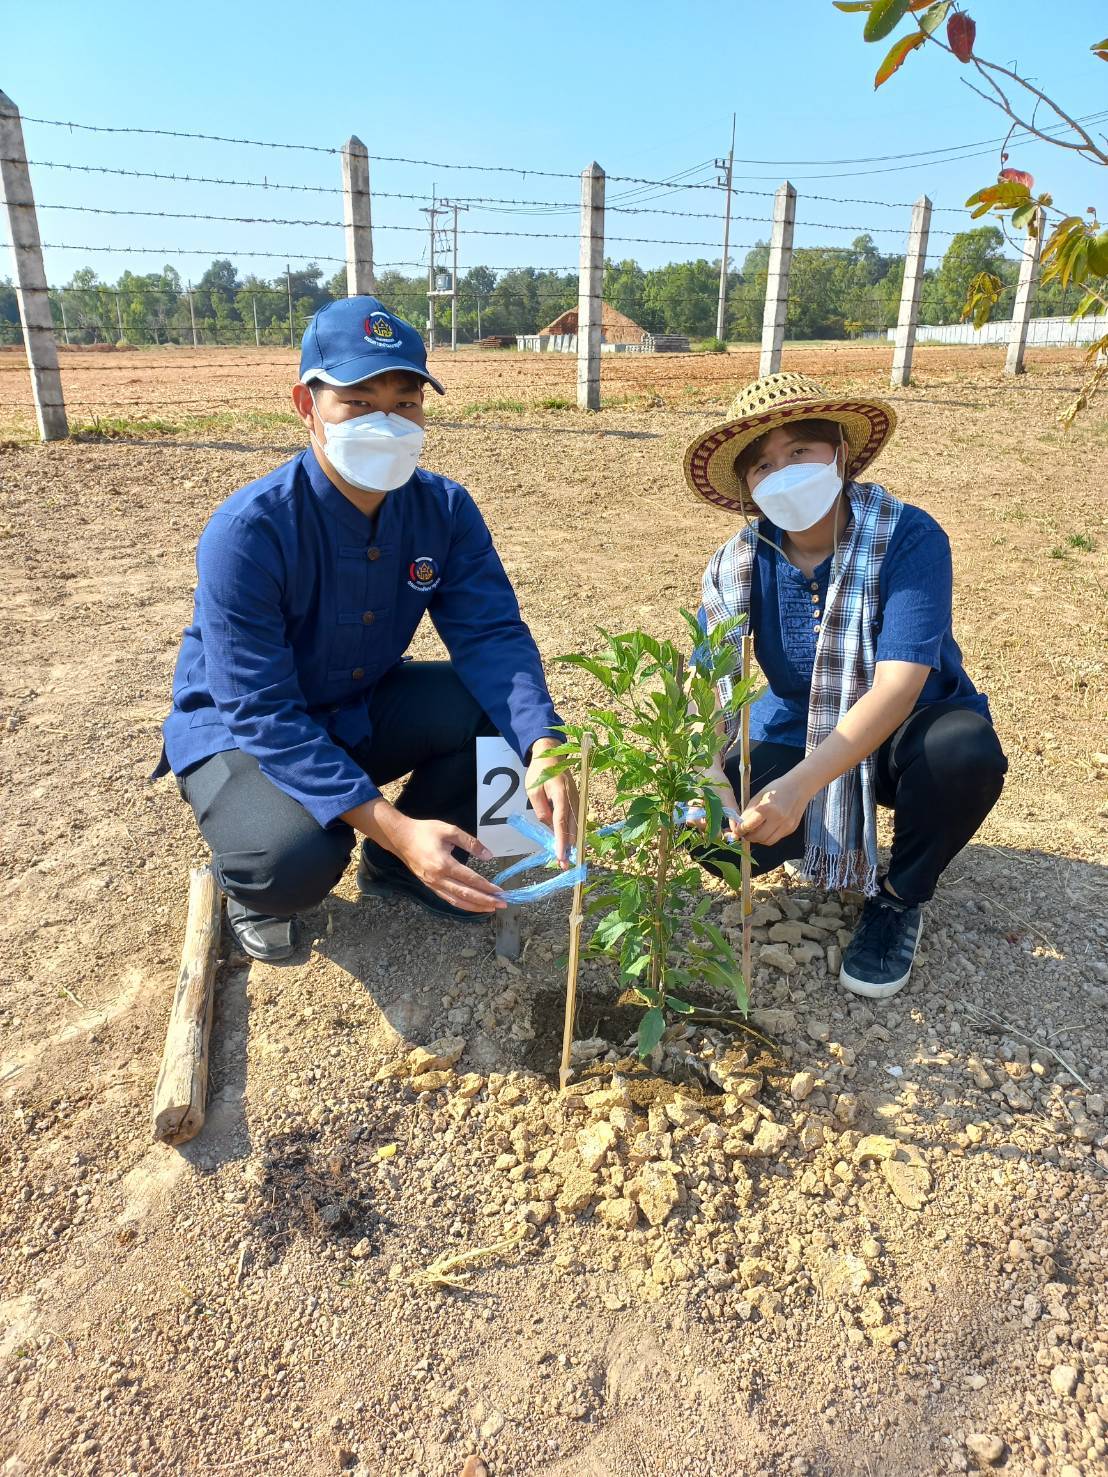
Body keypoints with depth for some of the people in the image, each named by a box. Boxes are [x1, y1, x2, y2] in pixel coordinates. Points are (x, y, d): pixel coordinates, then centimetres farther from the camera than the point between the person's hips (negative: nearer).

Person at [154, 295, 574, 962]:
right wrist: (391, 825, -42)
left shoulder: (444, 509, -13)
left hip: (366, 709, 5)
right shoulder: (248, 531, -28)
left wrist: (542, 747, -40)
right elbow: (262, 713, -31)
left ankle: (402, 870, 5)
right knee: (297, 857, -35)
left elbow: (491, 633, -20)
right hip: (239, 729, -4)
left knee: (505, 709, -20)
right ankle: (253, 885, 6)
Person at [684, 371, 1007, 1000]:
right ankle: (836, 839, 12)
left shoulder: (910, 539, -23)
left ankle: (901, 897, -6)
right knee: (707, 832, -22)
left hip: (905, 732, -2)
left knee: (965, 753, -38)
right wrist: (706, 773, -39)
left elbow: (899, 684, -33)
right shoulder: (740, 564, -11)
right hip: (796, 732, 3)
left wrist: (800, 785, -44)